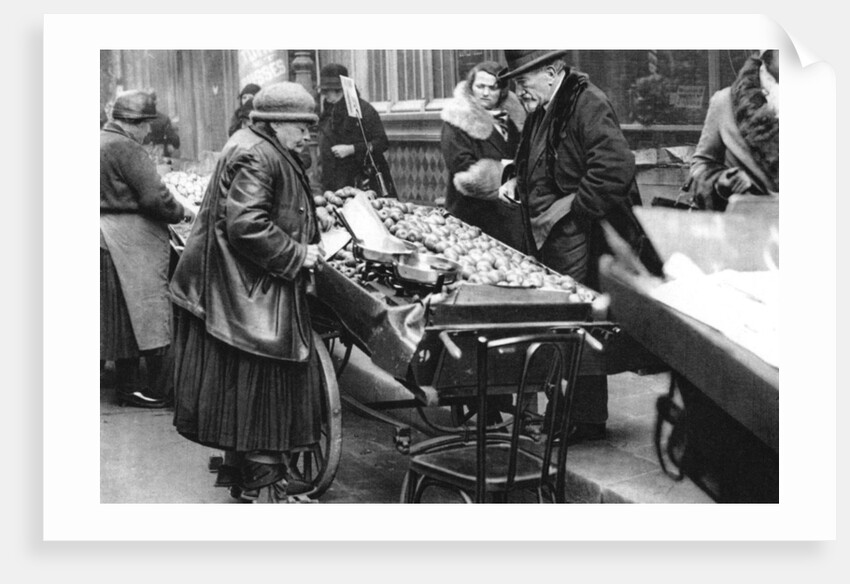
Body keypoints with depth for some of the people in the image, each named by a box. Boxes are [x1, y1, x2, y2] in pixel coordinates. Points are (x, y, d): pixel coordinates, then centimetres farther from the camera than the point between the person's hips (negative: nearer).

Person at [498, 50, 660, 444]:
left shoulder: (588, 105, -13)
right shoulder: (542, 112, 17)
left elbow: (615, 169, -23)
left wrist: (570, 205, -18)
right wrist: (518, 183, 12)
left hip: (580, 243, -9)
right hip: (549, 241, 9)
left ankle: (588, 421, 6)